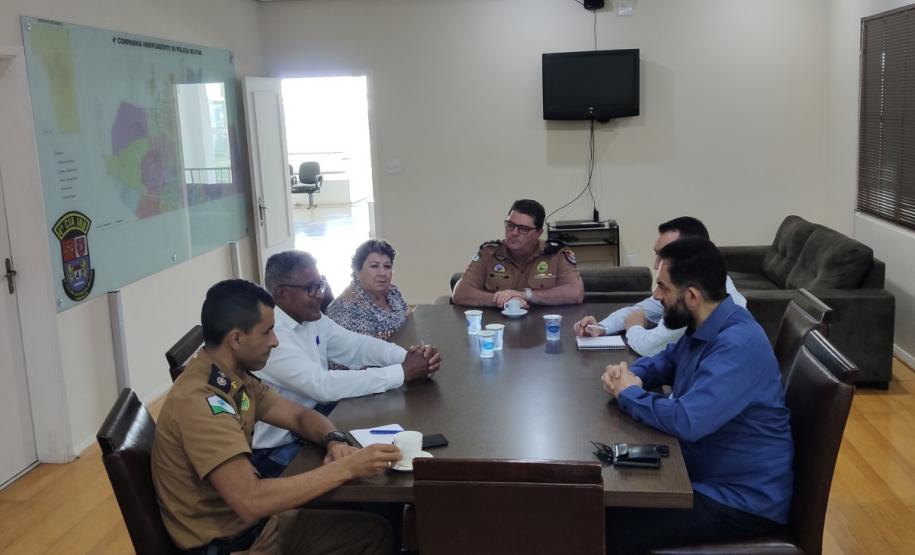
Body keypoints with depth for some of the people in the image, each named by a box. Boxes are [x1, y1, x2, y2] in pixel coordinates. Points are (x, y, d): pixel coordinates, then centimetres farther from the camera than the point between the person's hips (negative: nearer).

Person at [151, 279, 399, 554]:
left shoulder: (234, 377, 1)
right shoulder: (199, 401, -27)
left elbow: (299, 415, 11)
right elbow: (250, 501, -34)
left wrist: (334, 440, -11)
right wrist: (346, 467, -30)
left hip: (257, 523, 8)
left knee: (374, 531, 8)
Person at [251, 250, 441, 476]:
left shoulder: (313, 319, 2)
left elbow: (356, 345, 7)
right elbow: (322, 386, -31)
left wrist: (410, 355, -13)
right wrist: (403, 372, -26)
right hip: (275, 451, -8)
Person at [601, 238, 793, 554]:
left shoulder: (737, 346, -28)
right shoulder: (704, 326, 3)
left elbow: (685, 422, -36)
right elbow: (668, 360, 23)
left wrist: (628, 393, -17)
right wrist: (630, 375, -1)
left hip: (743, 500, -9)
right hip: (704, 473, 9)